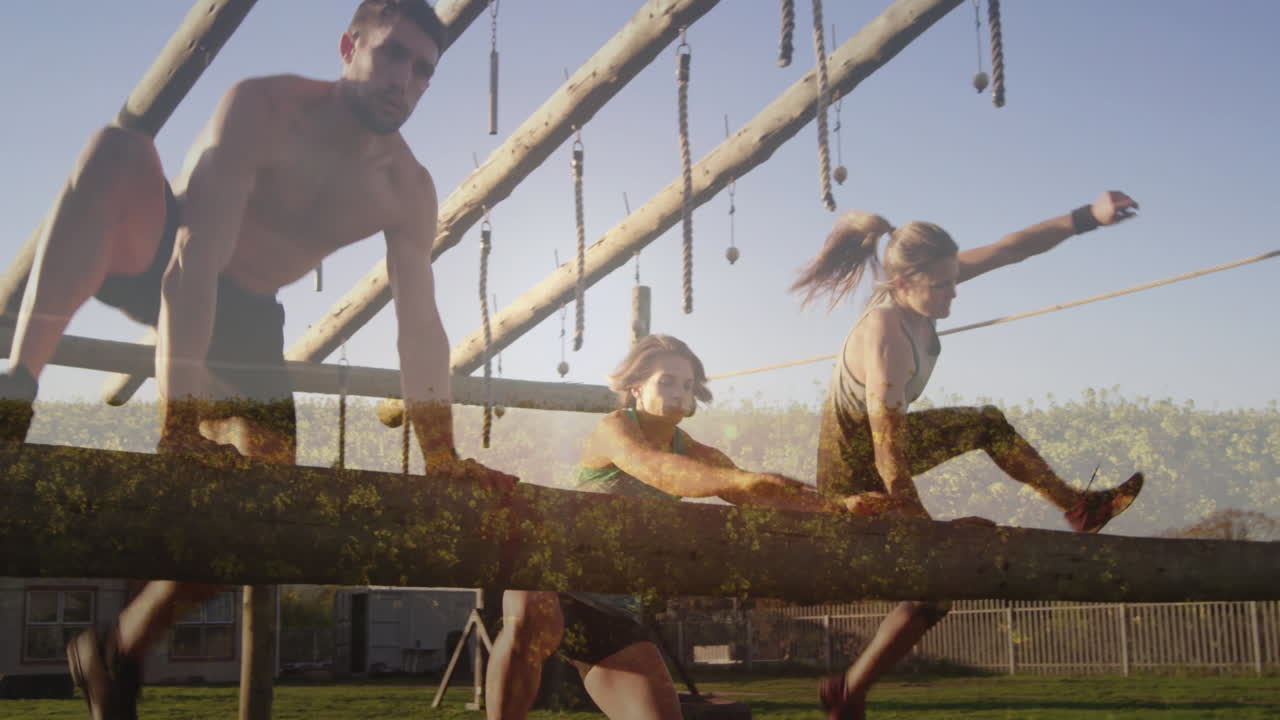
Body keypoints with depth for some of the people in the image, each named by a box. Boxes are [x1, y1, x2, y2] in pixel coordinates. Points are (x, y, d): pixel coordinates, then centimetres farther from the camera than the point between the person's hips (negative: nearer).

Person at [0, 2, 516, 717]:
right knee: (119, 151, -36)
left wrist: (442, 457, -18)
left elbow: (422, 327, -10)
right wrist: (180, 419, -46)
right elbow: (195, 261, -37)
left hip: (243, 312, 5)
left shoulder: (409, 192, -12)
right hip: (144, 254, -4)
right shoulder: (263, 107, -28)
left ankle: (120, 648, 11)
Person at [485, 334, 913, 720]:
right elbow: (654, 468, -36)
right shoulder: (613, 429, -14)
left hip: (616, 608, 6)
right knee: (531, 622, -40)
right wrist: (740, 480, -52)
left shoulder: (694, 455, 5)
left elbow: (765, 496, 0)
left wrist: (839, 506, -18)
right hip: (553, 582, -6)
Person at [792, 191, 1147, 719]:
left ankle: (1077, 507, 36)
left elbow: (1009, 249, -6)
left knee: (989, 425, 20)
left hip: (886, 436, 9)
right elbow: (890, 463, -34)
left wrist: (1087, 217, -11)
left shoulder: (918, 286, -14)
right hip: (854, 470, -9)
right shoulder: (886, 343, -37)